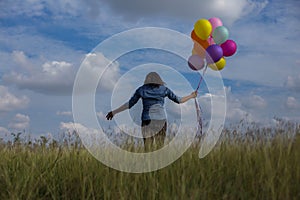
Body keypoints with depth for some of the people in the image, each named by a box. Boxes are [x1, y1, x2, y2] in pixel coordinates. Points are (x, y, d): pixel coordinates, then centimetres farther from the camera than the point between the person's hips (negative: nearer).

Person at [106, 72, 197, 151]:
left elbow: (129, 104, 5)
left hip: (147, 121, 0)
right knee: (159, 148, 5)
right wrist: (191, 96, 30)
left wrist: (114, 112, 14)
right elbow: (178, 100, 14)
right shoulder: (164, 89, 7)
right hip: (161, 120, 1)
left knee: (148, 149, 2)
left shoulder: (141, 90, 6)